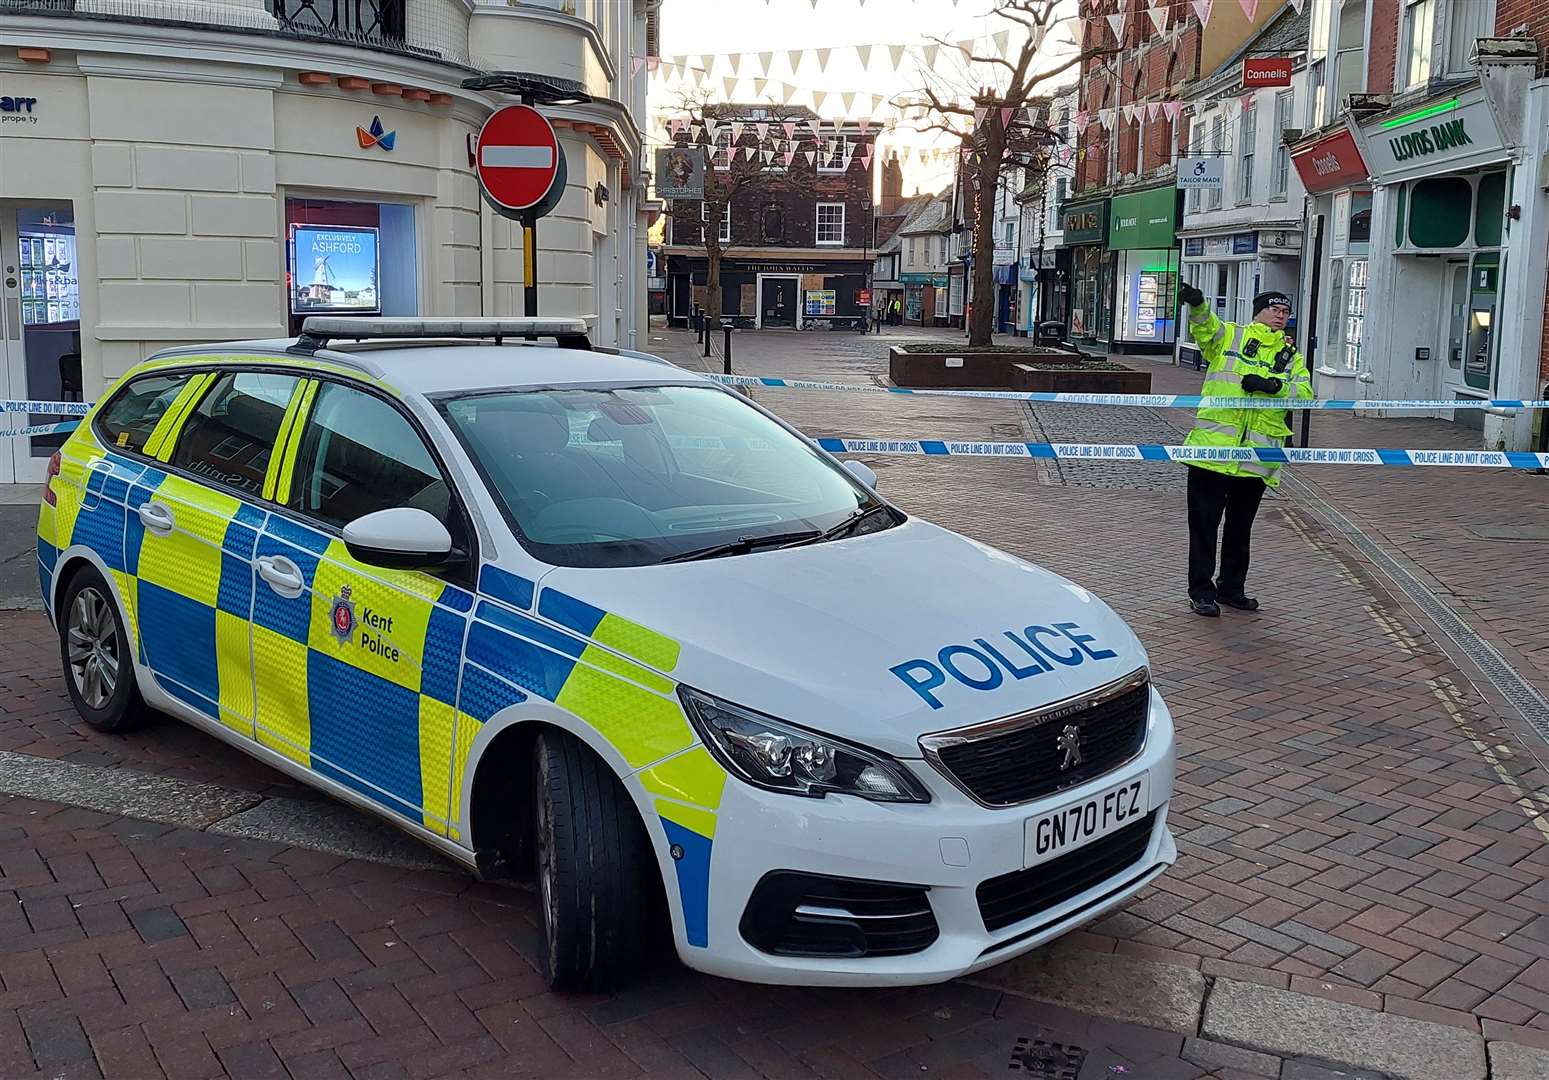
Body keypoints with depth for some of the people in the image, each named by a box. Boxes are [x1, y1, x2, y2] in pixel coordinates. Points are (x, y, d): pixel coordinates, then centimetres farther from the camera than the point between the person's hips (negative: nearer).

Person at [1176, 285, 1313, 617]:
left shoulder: (1291, 356, 14)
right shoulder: (1229, 336, 4)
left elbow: (1305, 394, 1)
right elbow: (1204, 326, -17)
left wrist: (1274, 386, -17)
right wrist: (1197, 305, -39)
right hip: (1212, 449, -4)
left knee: (1240, 527, 15)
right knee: (1204, 524, 1)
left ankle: (1232, 588, 28)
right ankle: (1202, 591, 11)